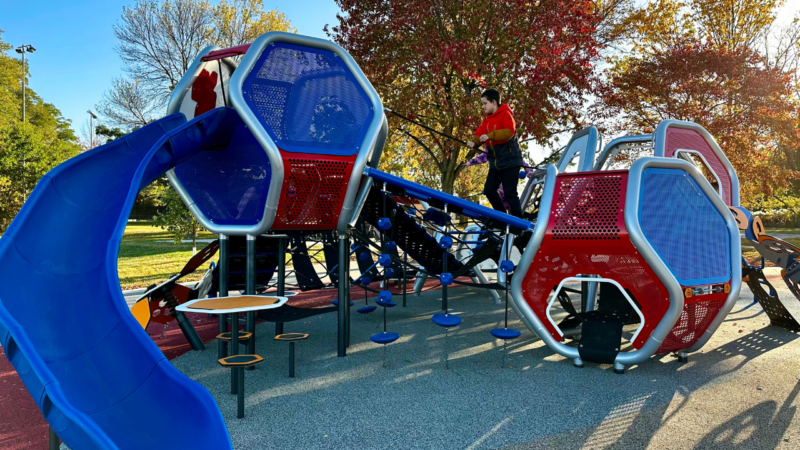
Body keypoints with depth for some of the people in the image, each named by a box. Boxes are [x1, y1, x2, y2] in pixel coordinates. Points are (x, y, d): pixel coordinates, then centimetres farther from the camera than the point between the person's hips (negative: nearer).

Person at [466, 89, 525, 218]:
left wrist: (490, 135, -32)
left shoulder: (505, 114, -7)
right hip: (495, 162, 8)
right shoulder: (486, 120, 15)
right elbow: (479, 134, 8)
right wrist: (474, 142, -14)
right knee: (489, 189, 8)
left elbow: (509, 131, -23)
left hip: (509, 160, -8)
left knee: (510, 192, -8)